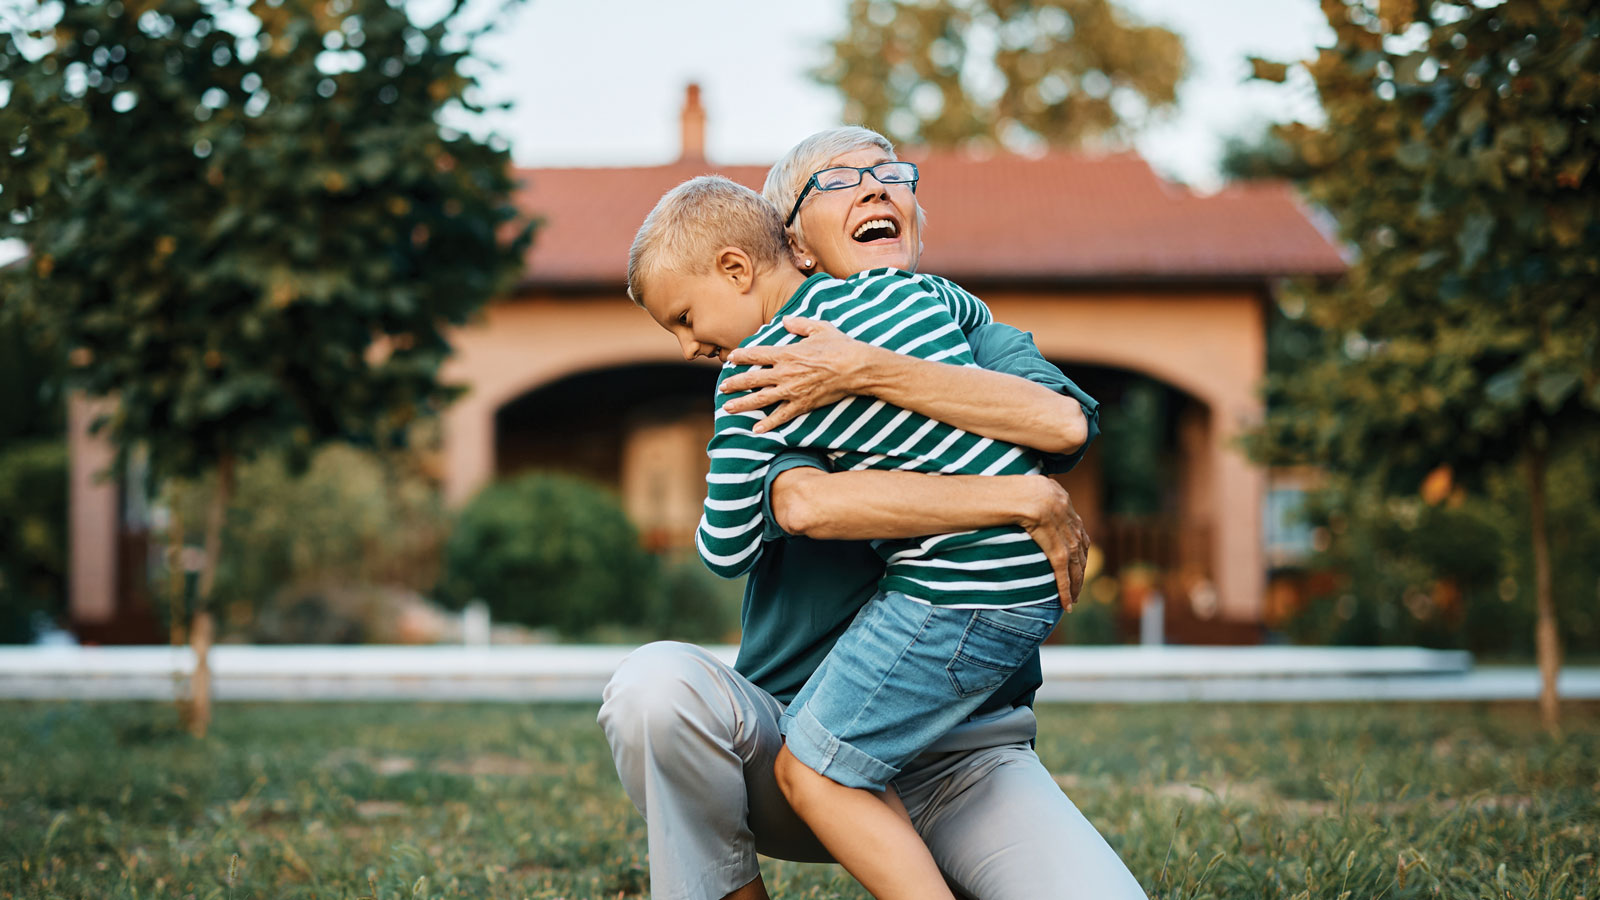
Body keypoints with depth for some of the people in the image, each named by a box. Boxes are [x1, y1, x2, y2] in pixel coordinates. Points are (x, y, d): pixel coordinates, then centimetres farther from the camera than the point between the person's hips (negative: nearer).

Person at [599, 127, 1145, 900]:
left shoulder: (978, 341, 8)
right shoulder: (771, 379, 2)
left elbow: (1065, 424, -17)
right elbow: (806, 503, -22)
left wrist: (867, 372, -22)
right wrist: (1028, 499, -23)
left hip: (961, 754, 1)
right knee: (656, 682, -31)